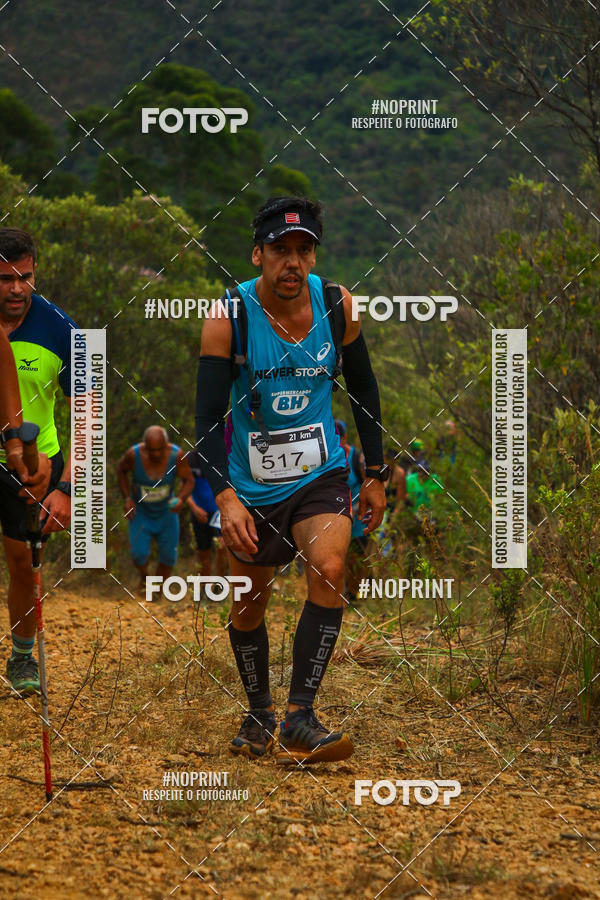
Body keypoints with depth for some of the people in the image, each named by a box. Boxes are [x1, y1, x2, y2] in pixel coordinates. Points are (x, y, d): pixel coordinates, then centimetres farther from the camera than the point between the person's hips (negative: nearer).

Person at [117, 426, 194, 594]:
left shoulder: (176, 455, -26)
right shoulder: (134, 454, -27)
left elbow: (189, 481, -13)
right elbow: (121, 470, -5)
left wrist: (181, 499, -33)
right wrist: (127, 498, -14)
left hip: (166, 510, 1)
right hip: (140, 510, -1)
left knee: (169, 555, 0)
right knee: (139, 555, -14)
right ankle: (144, 576, 21)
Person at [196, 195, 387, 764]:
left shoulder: (337, 304, -6)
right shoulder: (227, 317, -15)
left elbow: (363, 388, 9)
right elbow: (207, 417, -17)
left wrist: (375, 473, 10)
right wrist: (225, 497, -29)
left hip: (321, 475, 1)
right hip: (251, 486, -1)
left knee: (329, 568, -24)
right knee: (248, 605, 9)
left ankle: (299, 721, -22)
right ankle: (258, 715, 34)